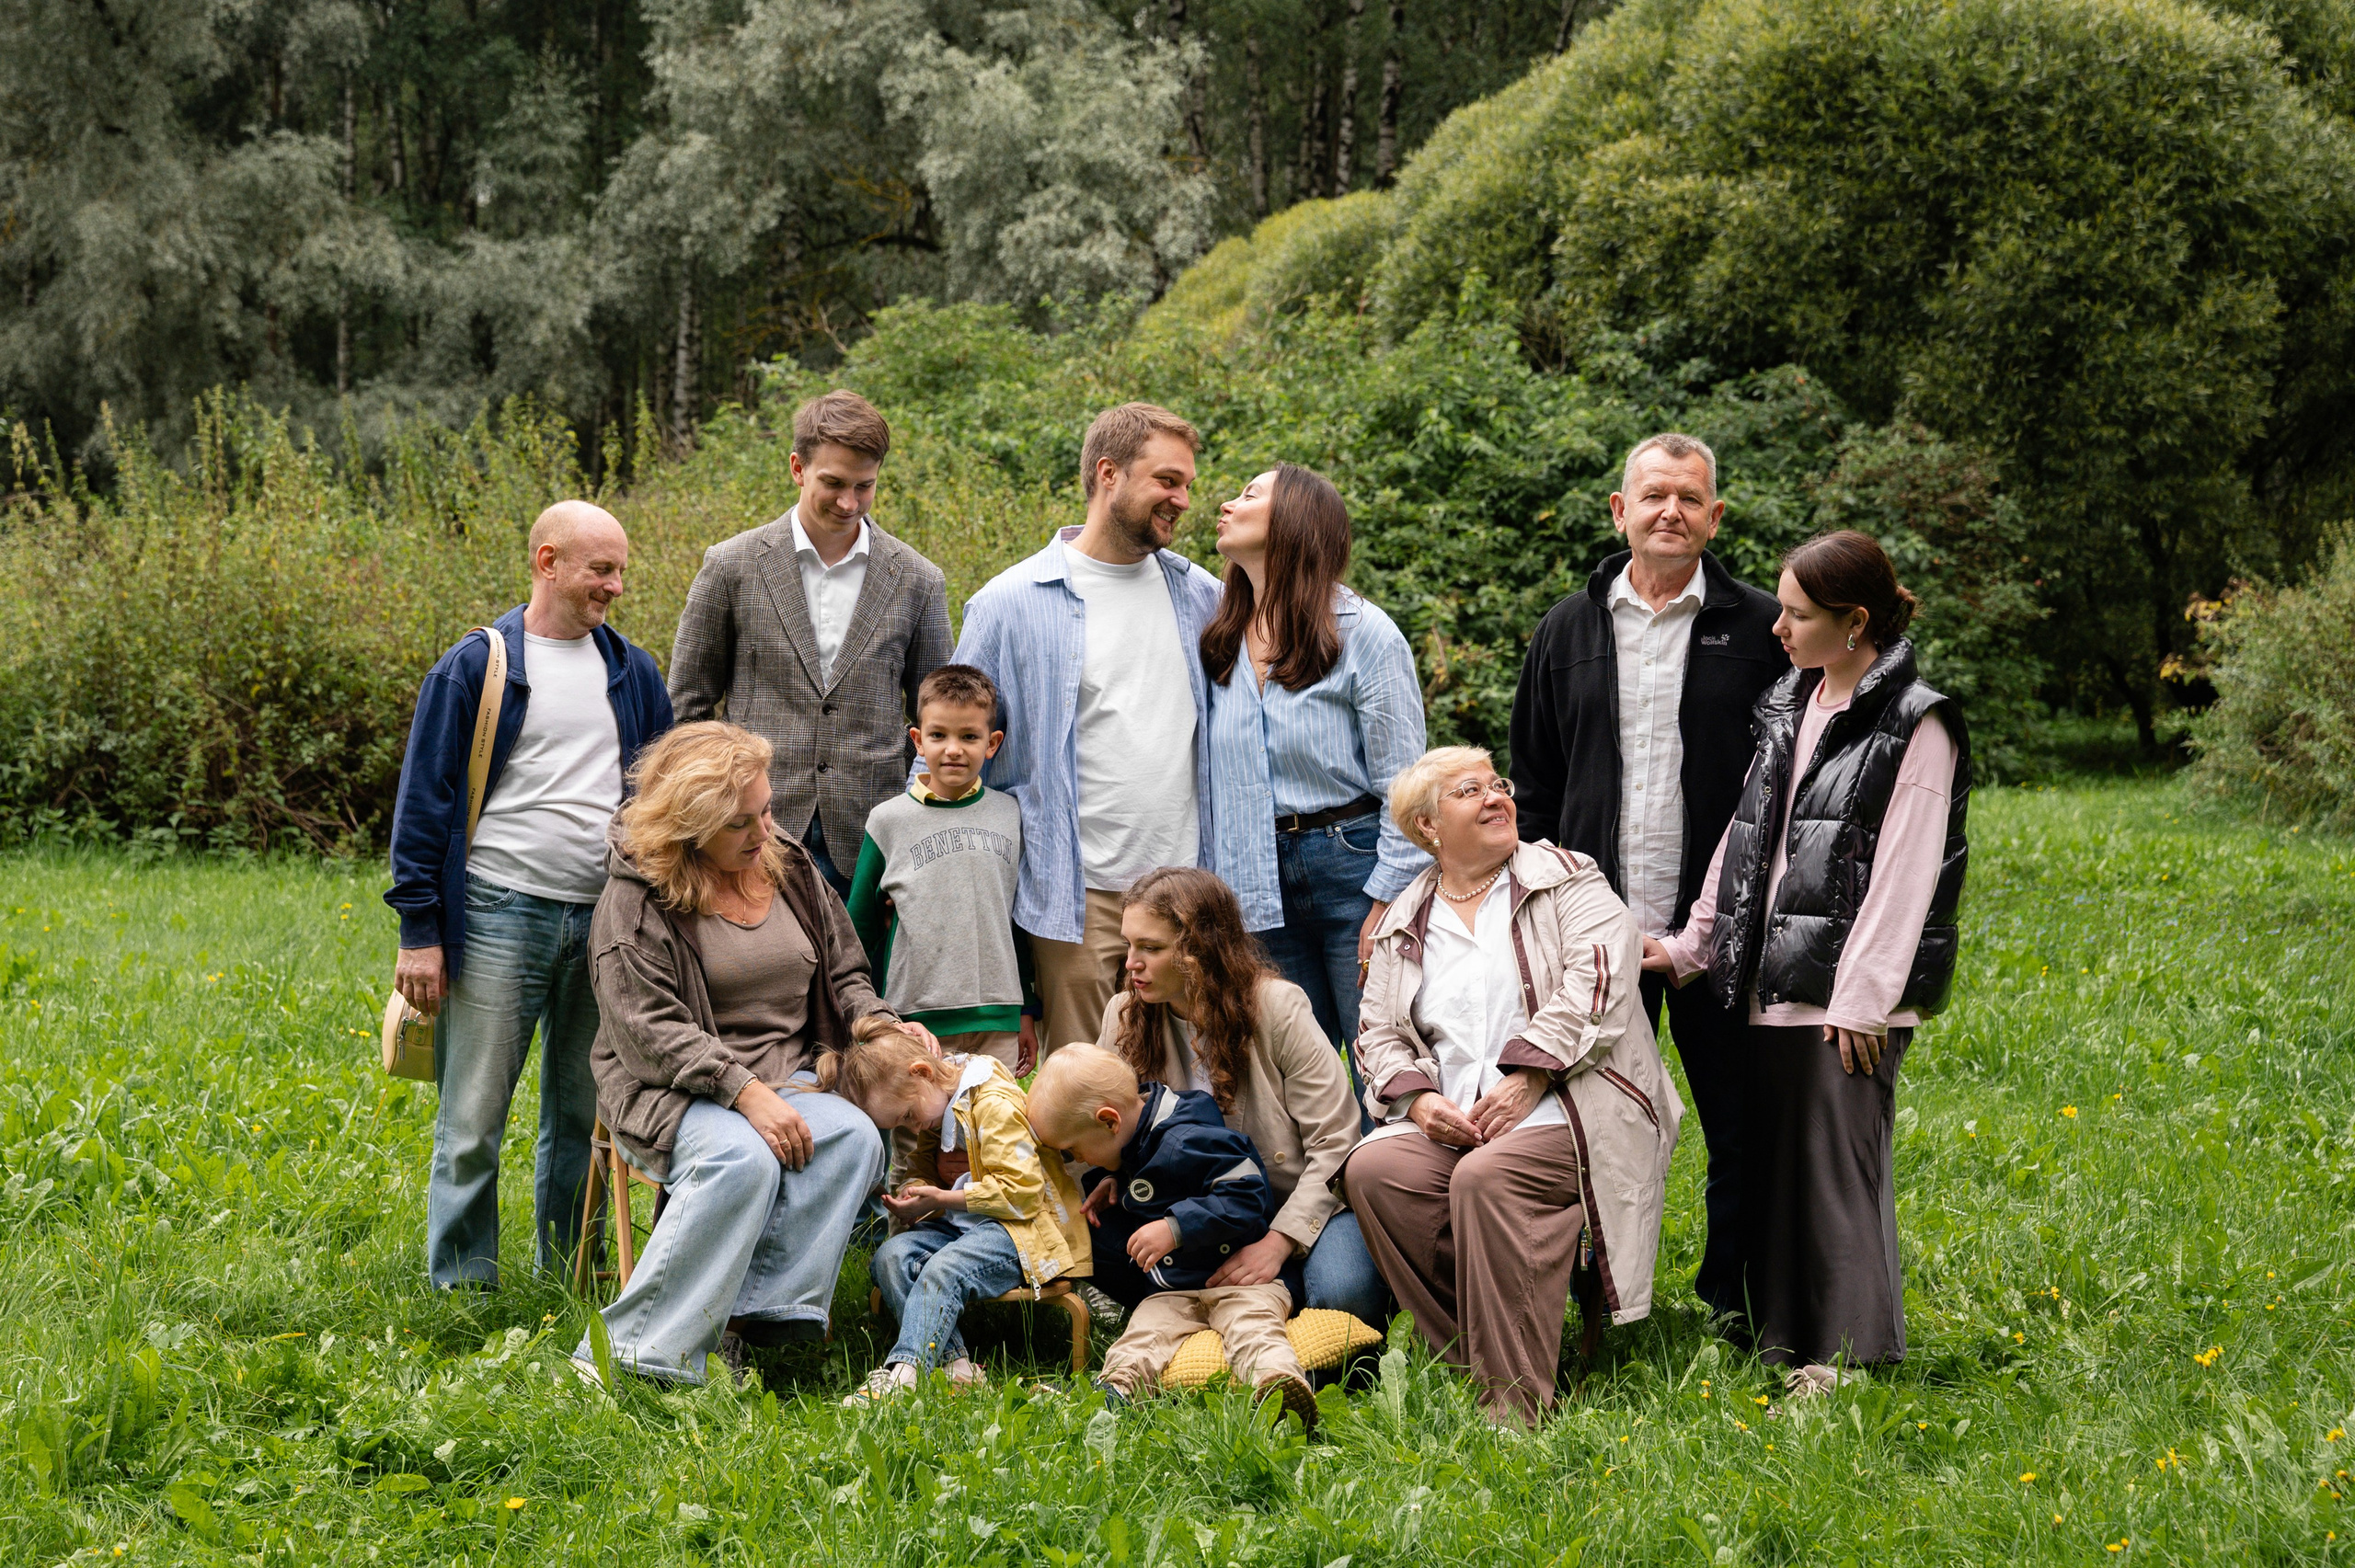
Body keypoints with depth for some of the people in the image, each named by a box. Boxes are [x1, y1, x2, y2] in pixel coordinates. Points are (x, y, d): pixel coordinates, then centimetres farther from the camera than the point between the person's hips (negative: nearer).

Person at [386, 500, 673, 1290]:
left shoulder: (632, 672, 12)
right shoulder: (476, 668, -2)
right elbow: (424, 801, -1)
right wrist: (418, 932, -6)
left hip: (608, 922, 4)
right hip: (502, 917, -4)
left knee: (585, 1115, 11)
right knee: (473, 1120, -1)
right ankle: (460, 1287, 8)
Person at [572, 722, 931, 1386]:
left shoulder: (789, 865, 12)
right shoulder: (637, 896, -6)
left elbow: (843, 973, 21)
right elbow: (650, 1030, -15)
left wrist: (881, 1026, -2)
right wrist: (745, 1091, -26)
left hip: (786, 1079, 5)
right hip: (673, 1090, -5)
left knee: (854, 1137, -29)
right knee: (742, 1158, -38)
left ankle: (740, 1322, -33)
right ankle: (634, 1355, -33)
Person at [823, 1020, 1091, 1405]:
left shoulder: (996, 1104, -17)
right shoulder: (933, 1107, 12)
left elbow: (1021, 1190, -21)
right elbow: (922, 1170, 23)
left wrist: (941, 1199, -17)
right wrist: (914, 1192, -2)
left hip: (1023, 1228, -9)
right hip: (962, 1224, 9)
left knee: (944, 1269, -34)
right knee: (891, 1255, -17)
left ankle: (902, 1373, -47)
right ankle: (952, 1361, -29)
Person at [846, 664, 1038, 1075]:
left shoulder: (1010, 815, 7)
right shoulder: (888, 820, 1)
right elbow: (859, 929, 8)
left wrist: (1028, 1012, 16)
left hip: (998, 1024, 2)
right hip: (916, 1018, -2)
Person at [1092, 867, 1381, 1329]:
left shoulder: (1277, 1008, -13)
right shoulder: (1125, 1016, -1)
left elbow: (1334, 1144, -14)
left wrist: (1278, 1243, -24)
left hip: (1303, 1203, -3)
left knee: (1341, 1292, -34)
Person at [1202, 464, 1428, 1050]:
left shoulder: (1362, 633, -5)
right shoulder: (1220, 640, 10)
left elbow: (1405, 785, -7)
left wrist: (1387, 908, -12)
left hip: (1354, 866, -5)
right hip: (1260, 882, 5)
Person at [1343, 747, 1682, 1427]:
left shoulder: (1566, 878, 8)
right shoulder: (1403, 924, 21)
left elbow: (1597, 976, -8)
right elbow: (1379, 1032, 17)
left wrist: (1527, 1078, -17)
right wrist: (1418, 1096, -5)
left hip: (1563, 1114, -4)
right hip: (1452, 1124, 4)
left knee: (1487, 1176, -34)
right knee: (1372, 1169, -25)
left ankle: (1515, 1402, -29)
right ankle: (1464, 1358, -15)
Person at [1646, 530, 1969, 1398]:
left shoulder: (1914, 725, -7)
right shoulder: (1789, 708, 15)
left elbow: (1901, 874, -12)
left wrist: (1862, 999, -16)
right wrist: (1692, 945, 15)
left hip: (1847, 999, -7)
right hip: (1769, 984, 7)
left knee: (1840, 1169, -5)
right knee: (1770, 1158, 9)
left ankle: (1845, 1364, 2)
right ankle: (1782, 1343, 17)